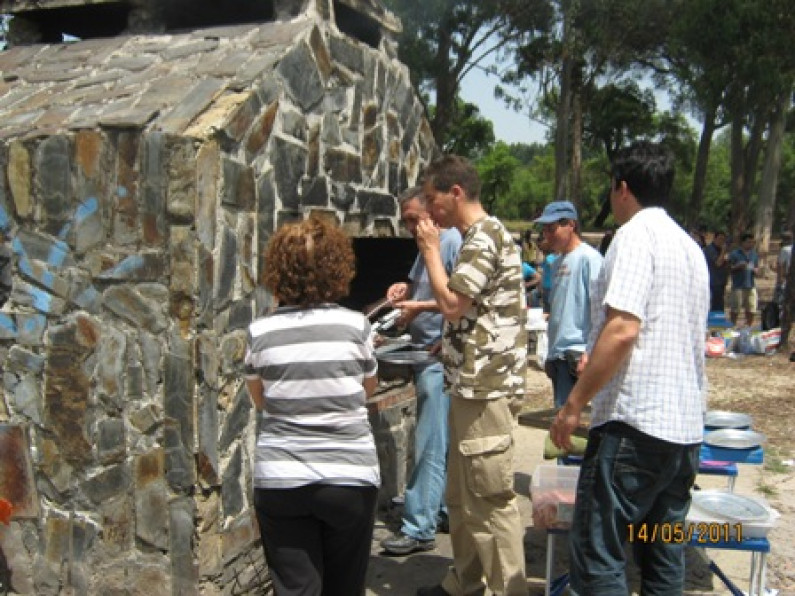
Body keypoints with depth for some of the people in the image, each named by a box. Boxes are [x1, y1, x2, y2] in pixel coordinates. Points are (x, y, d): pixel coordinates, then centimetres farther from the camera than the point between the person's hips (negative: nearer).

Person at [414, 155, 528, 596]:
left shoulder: (483, 236, -14)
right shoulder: (480, 235, 18)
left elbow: (452, 304, -19)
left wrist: (431, 250, -9)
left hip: (485, 385, -11)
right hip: (473, 383, 11)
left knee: (490, 497, -4)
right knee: (462, 494, 18)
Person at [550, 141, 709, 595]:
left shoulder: (637, 234, -9)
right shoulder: (691, 246, 17)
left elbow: (622, 329, -21)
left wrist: (573, 405, -15)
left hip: (635, 422, -9)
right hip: (686, 427, 9)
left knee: (596, 556, -4)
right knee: (664, 559, 15)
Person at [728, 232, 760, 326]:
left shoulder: (754, 254, 15)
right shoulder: (734, 254, -1)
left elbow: (757, 267, 21)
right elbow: (730, 268, -2)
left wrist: (755, 270, -2)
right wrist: (738, 266, -20)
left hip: (751, 285, 5)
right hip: (738, 286, -5)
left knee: (751, 310, 5)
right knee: (735, 309, -3)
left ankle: (748, 327, 18)